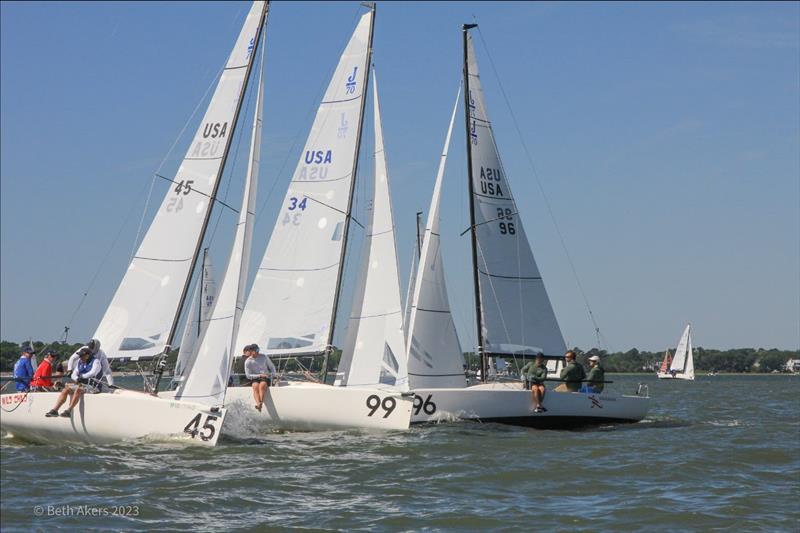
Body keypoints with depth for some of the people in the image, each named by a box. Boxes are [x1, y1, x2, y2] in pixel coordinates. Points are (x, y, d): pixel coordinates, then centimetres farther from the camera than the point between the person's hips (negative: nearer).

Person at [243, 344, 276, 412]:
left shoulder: (264, 357, 7)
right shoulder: (248, 362, 1)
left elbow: (272, 367, 18)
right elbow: (248, 375, -3)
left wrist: (273, 373, -2)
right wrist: (259, 375, -11)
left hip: (265, 378, 0)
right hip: (255, 379, 0)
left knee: (262, 385, -34)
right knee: (255, 386, -35)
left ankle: (261, 403, -54)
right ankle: (258, 403, -55)